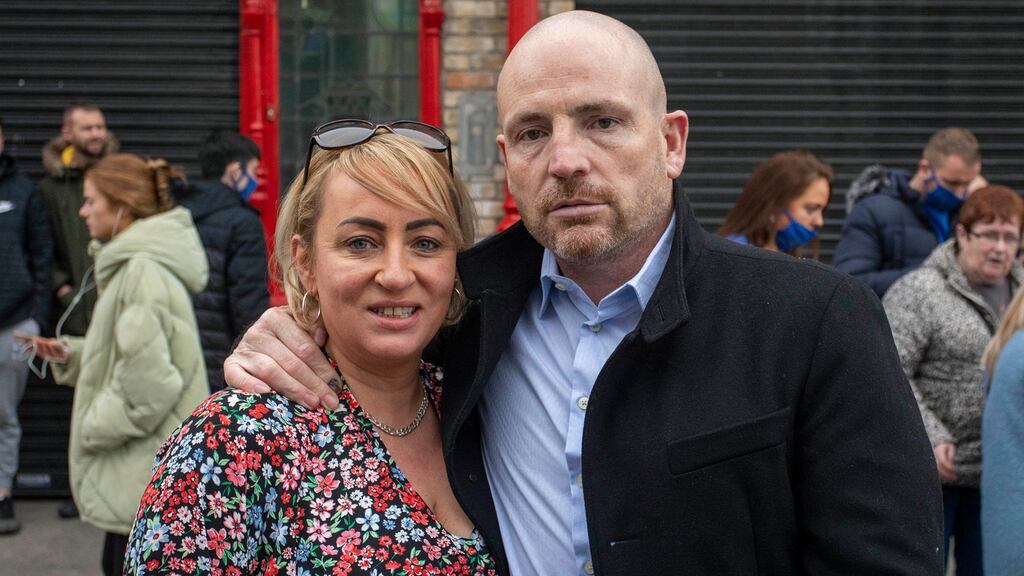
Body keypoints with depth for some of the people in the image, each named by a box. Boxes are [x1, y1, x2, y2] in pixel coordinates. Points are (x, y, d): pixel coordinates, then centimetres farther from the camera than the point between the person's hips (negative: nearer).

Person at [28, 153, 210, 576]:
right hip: (136, 466, 10)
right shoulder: (132, 263, 14)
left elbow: (148, 379, -24)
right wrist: (71, 354, 8)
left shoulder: (145, 273, -20)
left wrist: (94, 427, -12)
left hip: (149, 472, -10)